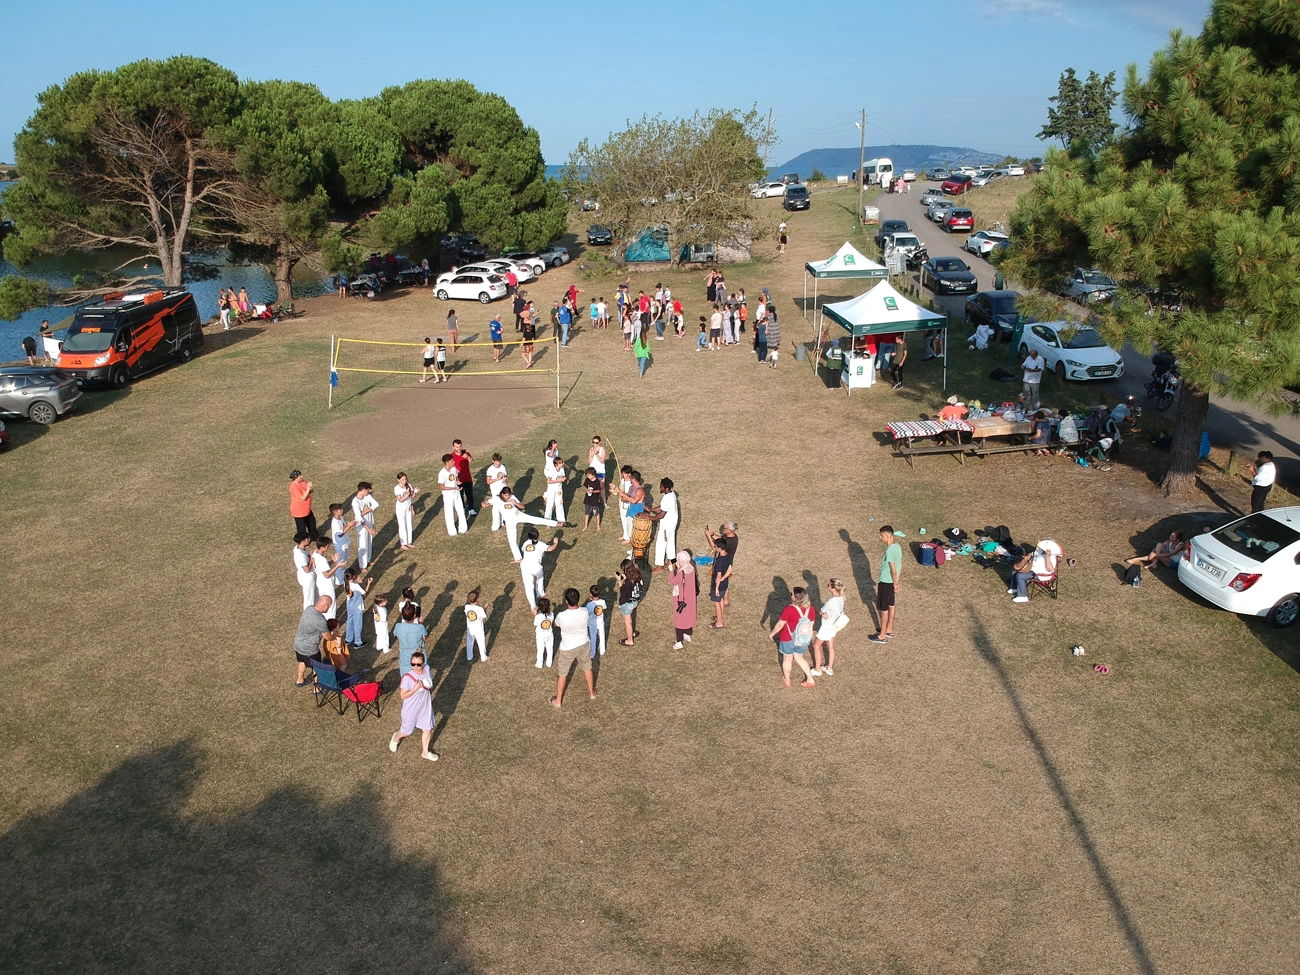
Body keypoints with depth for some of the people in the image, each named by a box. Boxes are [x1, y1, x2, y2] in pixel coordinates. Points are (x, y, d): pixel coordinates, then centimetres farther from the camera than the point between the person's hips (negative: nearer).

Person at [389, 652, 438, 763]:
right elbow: (403, 696, -24)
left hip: (425, 707, 4)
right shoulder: (407, 677, -27)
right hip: (411, 709, -4)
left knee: (427, 730, 15)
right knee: (407, 731, 16)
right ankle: (395, 738, 52)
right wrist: (416, 688, -34)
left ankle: (425, 752, 39)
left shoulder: (427, 673, -11)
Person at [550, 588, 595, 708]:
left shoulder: (561, 616, -31)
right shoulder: (585, 611, -23)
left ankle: (558, 700, 36)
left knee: (562, 674, 20)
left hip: (568, 649, -3)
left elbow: (556, 625, -6)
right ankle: (592, 693, 48)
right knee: (587, 669, 28)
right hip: (583, 645, 3)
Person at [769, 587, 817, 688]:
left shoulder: (789, 609, -29)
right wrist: (808, 636, 20)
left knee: (787, 659, 20)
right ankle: (810, 680, 31)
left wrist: (771, 634, -2)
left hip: (788, 639, -5)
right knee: (799, 658, 27)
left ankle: (787, 680, 40)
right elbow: (812, 623, 2)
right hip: (802, 639, 5)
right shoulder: (810, 608, -13)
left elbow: (780, 624, -19)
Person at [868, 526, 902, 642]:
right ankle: (889, 630, 36)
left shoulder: (889, 551, -28)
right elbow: (900, 566, 10)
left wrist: (895, 584, -14)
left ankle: (882, 636, 13)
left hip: (886, 582, -9)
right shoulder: (897, 546, 1)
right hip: (891, 581, 9)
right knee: (890, 606, 21)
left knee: (884, 609, 3)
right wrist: (896, 582, 18)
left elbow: (893, 570, -26)